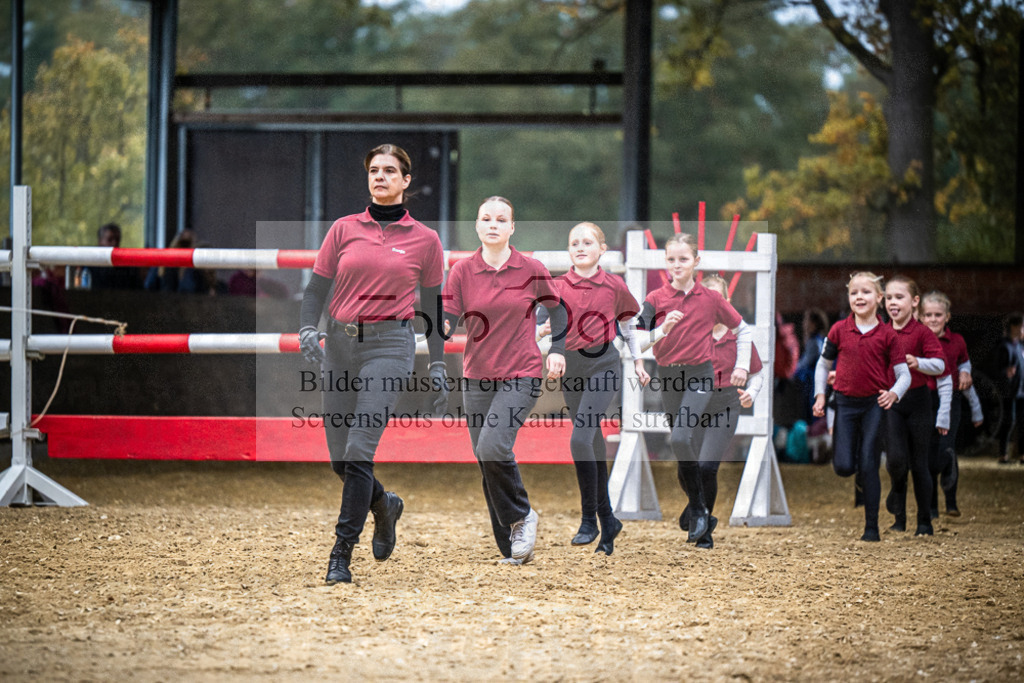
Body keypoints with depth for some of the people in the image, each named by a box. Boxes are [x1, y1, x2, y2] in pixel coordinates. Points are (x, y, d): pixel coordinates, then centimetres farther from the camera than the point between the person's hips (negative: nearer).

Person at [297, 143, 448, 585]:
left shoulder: (425, 240, 4)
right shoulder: (344, 229, 8)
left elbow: (433, 307, 9)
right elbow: (317, 287, 7)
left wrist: (438, 366, 7)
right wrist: (307, 328, -11)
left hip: (389, 345, -3)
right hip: (339, 345, 4)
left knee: (358, 452, -16)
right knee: (339, 459, 7)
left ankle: (342, 555, -10)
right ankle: (384, 505, 38)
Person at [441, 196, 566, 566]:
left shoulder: (532, 270, -2)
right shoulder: (462, 271, 1)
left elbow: (557, 308, 12)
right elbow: (449, 319, -3)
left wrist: (558, 351, 1)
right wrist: (440, 328, -25)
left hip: (522, 374, -3)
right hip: (477, 378, 3)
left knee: (493, 448, -23)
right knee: (486, 462, 2)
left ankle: (522, 516, 0)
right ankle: (511, 551, 11)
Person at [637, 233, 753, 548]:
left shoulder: (711, 298, 0)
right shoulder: (655, 299, 2)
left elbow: (742, 330, 14)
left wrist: (742, 366, 6)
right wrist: (664, 328, -21)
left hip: (700, 376, -3)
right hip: (668, 378, 3)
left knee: (681, 439, -24)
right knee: (684, 452, 6)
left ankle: (698, 508, -10)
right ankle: (702, 528, 14)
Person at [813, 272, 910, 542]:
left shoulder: (887, 335, -4)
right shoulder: (840, 330, 1)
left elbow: (904, 374, -1)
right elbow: (823, 364, 13)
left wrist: (893, 394, -20)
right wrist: (820, 395, 1)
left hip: (875, 405, -2)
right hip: (845, 403, 2)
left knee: (868, 466, -6)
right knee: (843, 467, -7)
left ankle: (872, 527, 1)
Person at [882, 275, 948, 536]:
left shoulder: (922, 333, -6)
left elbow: (940, 365, -16)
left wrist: (919, 363, -35)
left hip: (917, 401, -2)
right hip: (889, 403, 2)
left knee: (919, 463, 2)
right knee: (896, 458, -16)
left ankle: (925, 522, 14)